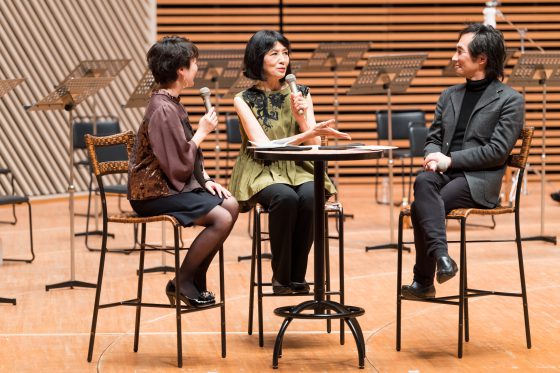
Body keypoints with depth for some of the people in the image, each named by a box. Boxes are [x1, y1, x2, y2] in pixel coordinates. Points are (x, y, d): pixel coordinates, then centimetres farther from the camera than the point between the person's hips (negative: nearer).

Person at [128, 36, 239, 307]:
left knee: (231, 205, 0)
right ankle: (181, 283, -6)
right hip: (155, 193, -10)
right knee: (221, 219, -21)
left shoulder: (172, 104, 13)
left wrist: (205, 180, 4)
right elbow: (180, 165, -24)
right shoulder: (162, 110, -20)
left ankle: (197, 281, 5)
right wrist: (202, 132, -12)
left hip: (173, 185, 10)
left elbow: (189, 155, 20)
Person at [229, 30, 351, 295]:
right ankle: (281, 277, -19)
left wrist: (302, 118, -16)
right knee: (285, 198, -35)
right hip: (261, 171, -3)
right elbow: (265, 146, -14)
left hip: (297, 169, 3)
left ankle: (298, 276, -17)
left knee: (310, 196, -32)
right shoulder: (244, 100, -2)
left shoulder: (300, 94, 7)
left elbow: (314, 147, 3)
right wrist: (309, 133, -24)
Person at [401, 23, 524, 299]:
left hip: (479, 179, -5)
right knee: (423, 182, -34)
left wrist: (450, 160, -14)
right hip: (445, 173, 5)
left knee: (420, 208, -31)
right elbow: (433, 138, 21)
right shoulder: (449, 96, 21)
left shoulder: (510, 100, 1)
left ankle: (423, 281, -24)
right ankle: (441, 256, -45)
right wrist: (433, 158, -4)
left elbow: (498, 151, -8)